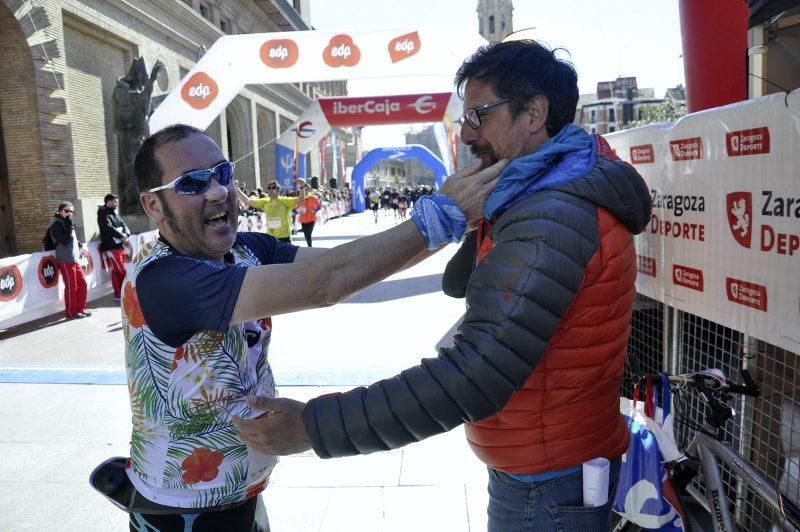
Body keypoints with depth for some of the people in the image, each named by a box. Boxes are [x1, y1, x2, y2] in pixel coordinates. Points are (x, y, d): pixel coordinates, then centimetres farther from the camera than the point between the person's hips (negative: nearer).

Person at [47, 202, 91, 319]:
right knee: (71, 287, -4)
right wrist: (69, 226, -18)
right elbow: (64, 240, -21)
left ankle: (80, 309, 18)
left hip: (75, 259, 8)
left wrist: (79, 244, 16)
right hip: (66, 260, -8)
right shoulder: (56, 225, -8)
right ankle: (71, 312, 4)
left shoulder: (67, 224, 19)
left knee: (82, 284, 9)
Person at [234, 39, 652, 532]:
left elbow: (473, 377, -34)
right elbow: (460, 282, 7)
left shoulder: (551, 221, -28)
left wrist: (313, 425, -31)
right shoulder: (564, 191, 6)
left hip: (548, 489, -9)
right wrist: (480, 217, -12)